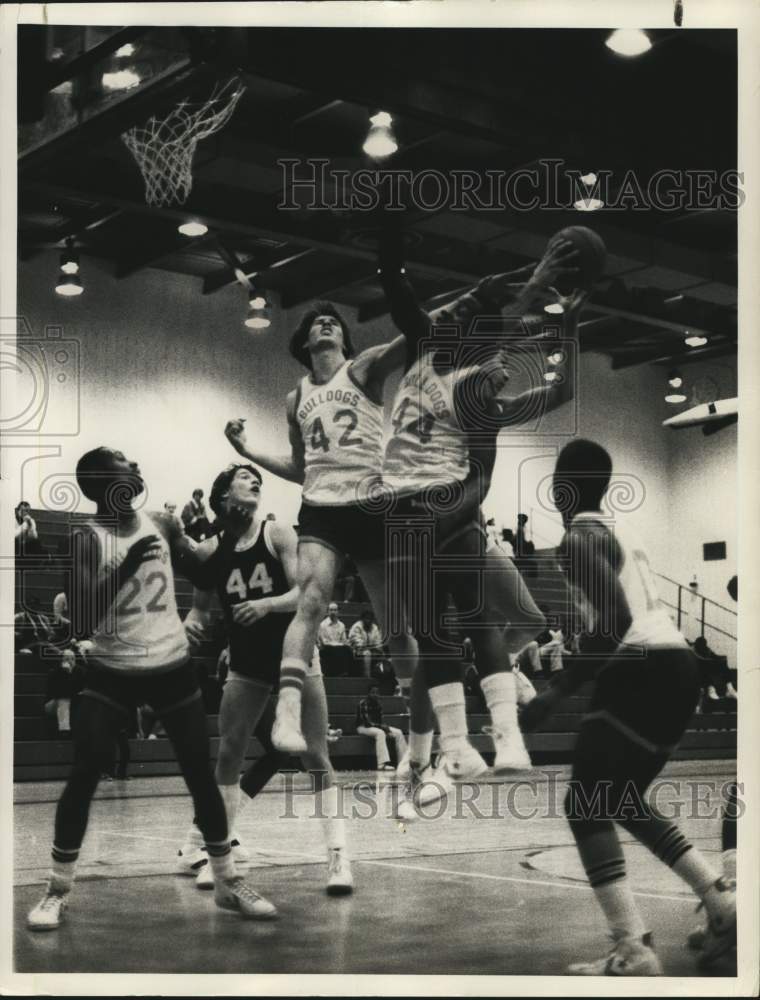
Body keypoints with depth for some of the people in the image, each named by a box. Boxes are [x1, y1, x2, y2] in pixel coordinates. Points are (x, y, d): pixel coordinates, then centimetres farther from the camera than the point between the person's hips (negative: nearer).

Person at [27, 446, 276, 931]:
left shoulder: (162, 525, 1)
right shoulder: (87, 540, -13)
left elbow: (206, 576, 12)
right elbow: (81, 622, -22)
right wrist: (126, 567, -29)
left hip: (173, 668, 4)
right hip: (113, 673, -3)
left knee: (202, 775, 5)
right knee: (83, 778, -7)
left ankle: (229, 883, 18)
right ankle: (59, 891, 7)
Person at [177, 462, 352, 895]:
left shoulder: (278, 533, -7)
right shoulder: (210, 550, -1)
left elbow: (303, 593, -13)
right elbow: (201, 606, 10)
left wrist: (267, 605, -31)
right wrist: (193, 621, -12)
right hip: (247, 664, 2)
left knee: (316, 757, -4)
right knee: (228, 756, 2)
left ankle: (339, 854, -3)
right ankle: (203, 845, 14)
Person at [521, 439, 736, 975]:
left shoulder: (578, 538, -7)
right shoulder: (621, 531, 21)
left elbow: (617, 619, -20)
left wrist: (557, 691, -20)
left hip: (642, 671, -9)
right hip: (680, 668, 9)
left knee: (585, 807, -3)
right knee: (623, 801, 22)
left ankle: (633, 952, -13)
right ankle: (723, 902, 15)